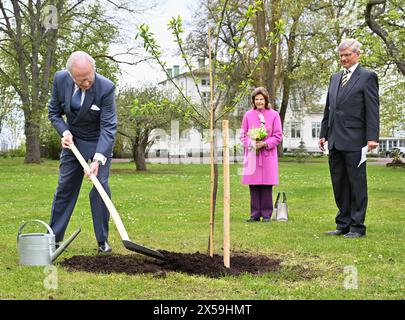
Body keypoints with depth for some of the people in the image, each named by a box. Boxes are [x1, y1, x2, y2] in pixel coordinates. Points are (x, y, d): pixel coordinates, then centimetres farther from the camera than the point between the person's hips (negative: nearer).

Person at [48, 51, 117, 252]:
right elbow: (54, 112, -2)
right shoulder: (60, 79, -18)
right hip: (72, 139, 3)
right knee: (65, 187, 6)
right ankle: (54, 237, 16)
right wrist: (64, 132, -20)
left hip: (100, 141, -3)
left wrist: (98, 159, -35)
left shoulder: (106, 88, -28)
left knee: (101, 187, -8)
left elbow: (108, 127, -27)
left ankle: (103, 240, 2)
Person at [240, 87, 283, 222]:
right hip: (252, 154, 2)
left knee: (266, 186, -1)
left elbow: (278, 136, 3)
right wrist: (251, 143, -8)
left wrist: (265, 143, -12)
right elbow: (243, 134, 11)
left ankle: (266, 214, 6)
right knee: (253, 186, 2)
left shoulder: (274, 115, 4)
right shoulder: (248, 115, 9)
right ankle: (255, 214, 10)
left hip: (267, 154, -1)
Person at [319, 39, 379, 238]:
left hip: (354, 141, -7)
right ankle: (343, 225, 18)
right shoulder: (335, 78, 18)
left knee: (357, 184, -1)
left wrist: (372, 137, -15)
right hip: (335, 141, 7)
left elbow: (372, 109, -8)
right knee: (339, 185, 10)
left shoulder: (367, 77, -2)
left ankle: (357, 227, 4)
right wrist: (323, 134, 14)